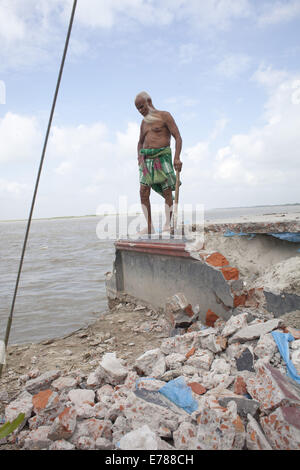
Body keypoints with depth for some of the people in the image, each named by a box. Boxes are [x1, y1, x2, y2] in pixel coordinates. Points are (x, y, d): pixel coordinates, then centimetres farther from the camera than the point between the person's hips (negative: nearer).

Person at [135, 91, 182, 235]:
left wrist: (177, 157, -19)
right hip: (147, 159, 6)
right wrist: (139, 157, 11)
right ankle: (149, 227, -4)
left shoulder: (164, 116, 1)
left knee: (167, 192, -6)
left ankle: (167, 225, -2)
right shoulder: (144, 122, 19)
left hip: (162, 157, -5)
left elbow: (178, 137, -6)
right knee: (143, 192, -7)